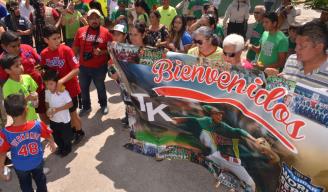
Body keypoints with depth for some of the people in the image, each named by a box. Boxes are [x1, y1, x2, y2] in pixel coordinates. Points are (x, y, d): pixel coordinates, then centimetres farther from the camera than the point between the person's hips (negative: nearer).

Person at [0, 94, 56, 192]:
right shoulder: (38, 125, -29)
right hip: (38, 162, 1)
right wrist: (52, 143, 15)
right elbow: (49, 136, -9)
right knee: (40, 180, 32)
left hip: (20, 166, 0)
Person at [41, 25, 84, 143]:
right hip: (55, 88, 4)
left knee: (72, 112, 10)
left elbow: (76, 69, -24)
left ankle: (79, 132, 35)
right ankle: (72, 129, 44)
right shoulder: (44, 54, -6)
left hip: (70, 87, -4)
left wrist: (62, 81, -32)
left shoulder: (66, 50, -19)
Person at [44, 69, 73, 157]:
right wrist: (48, 110, -12)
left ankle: (67, 148, 41)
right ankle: (60, 147, 50)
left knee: (66, 136, 15)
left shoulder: (64, 92, -26)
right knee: (56, 136, 24)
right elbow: (47, 103, 8)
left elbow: (70, 104, -24)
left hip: (64, 120, -6)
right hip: (53, 119, 6)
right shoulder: (47, 92, -7)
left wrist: (57, 109, -27)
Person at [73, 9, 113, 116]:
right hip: (83, 66, 3)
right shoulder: (81, 31, -2)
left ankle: (103, 105, 41)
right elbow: (75, 48, 5)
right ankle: (86, 107, 37)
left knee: (100, 87, 18)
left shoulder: (105, 32, -9)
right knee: (83, 88, 16)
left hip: (100, 67, -2)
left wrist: (101, 52, -20)